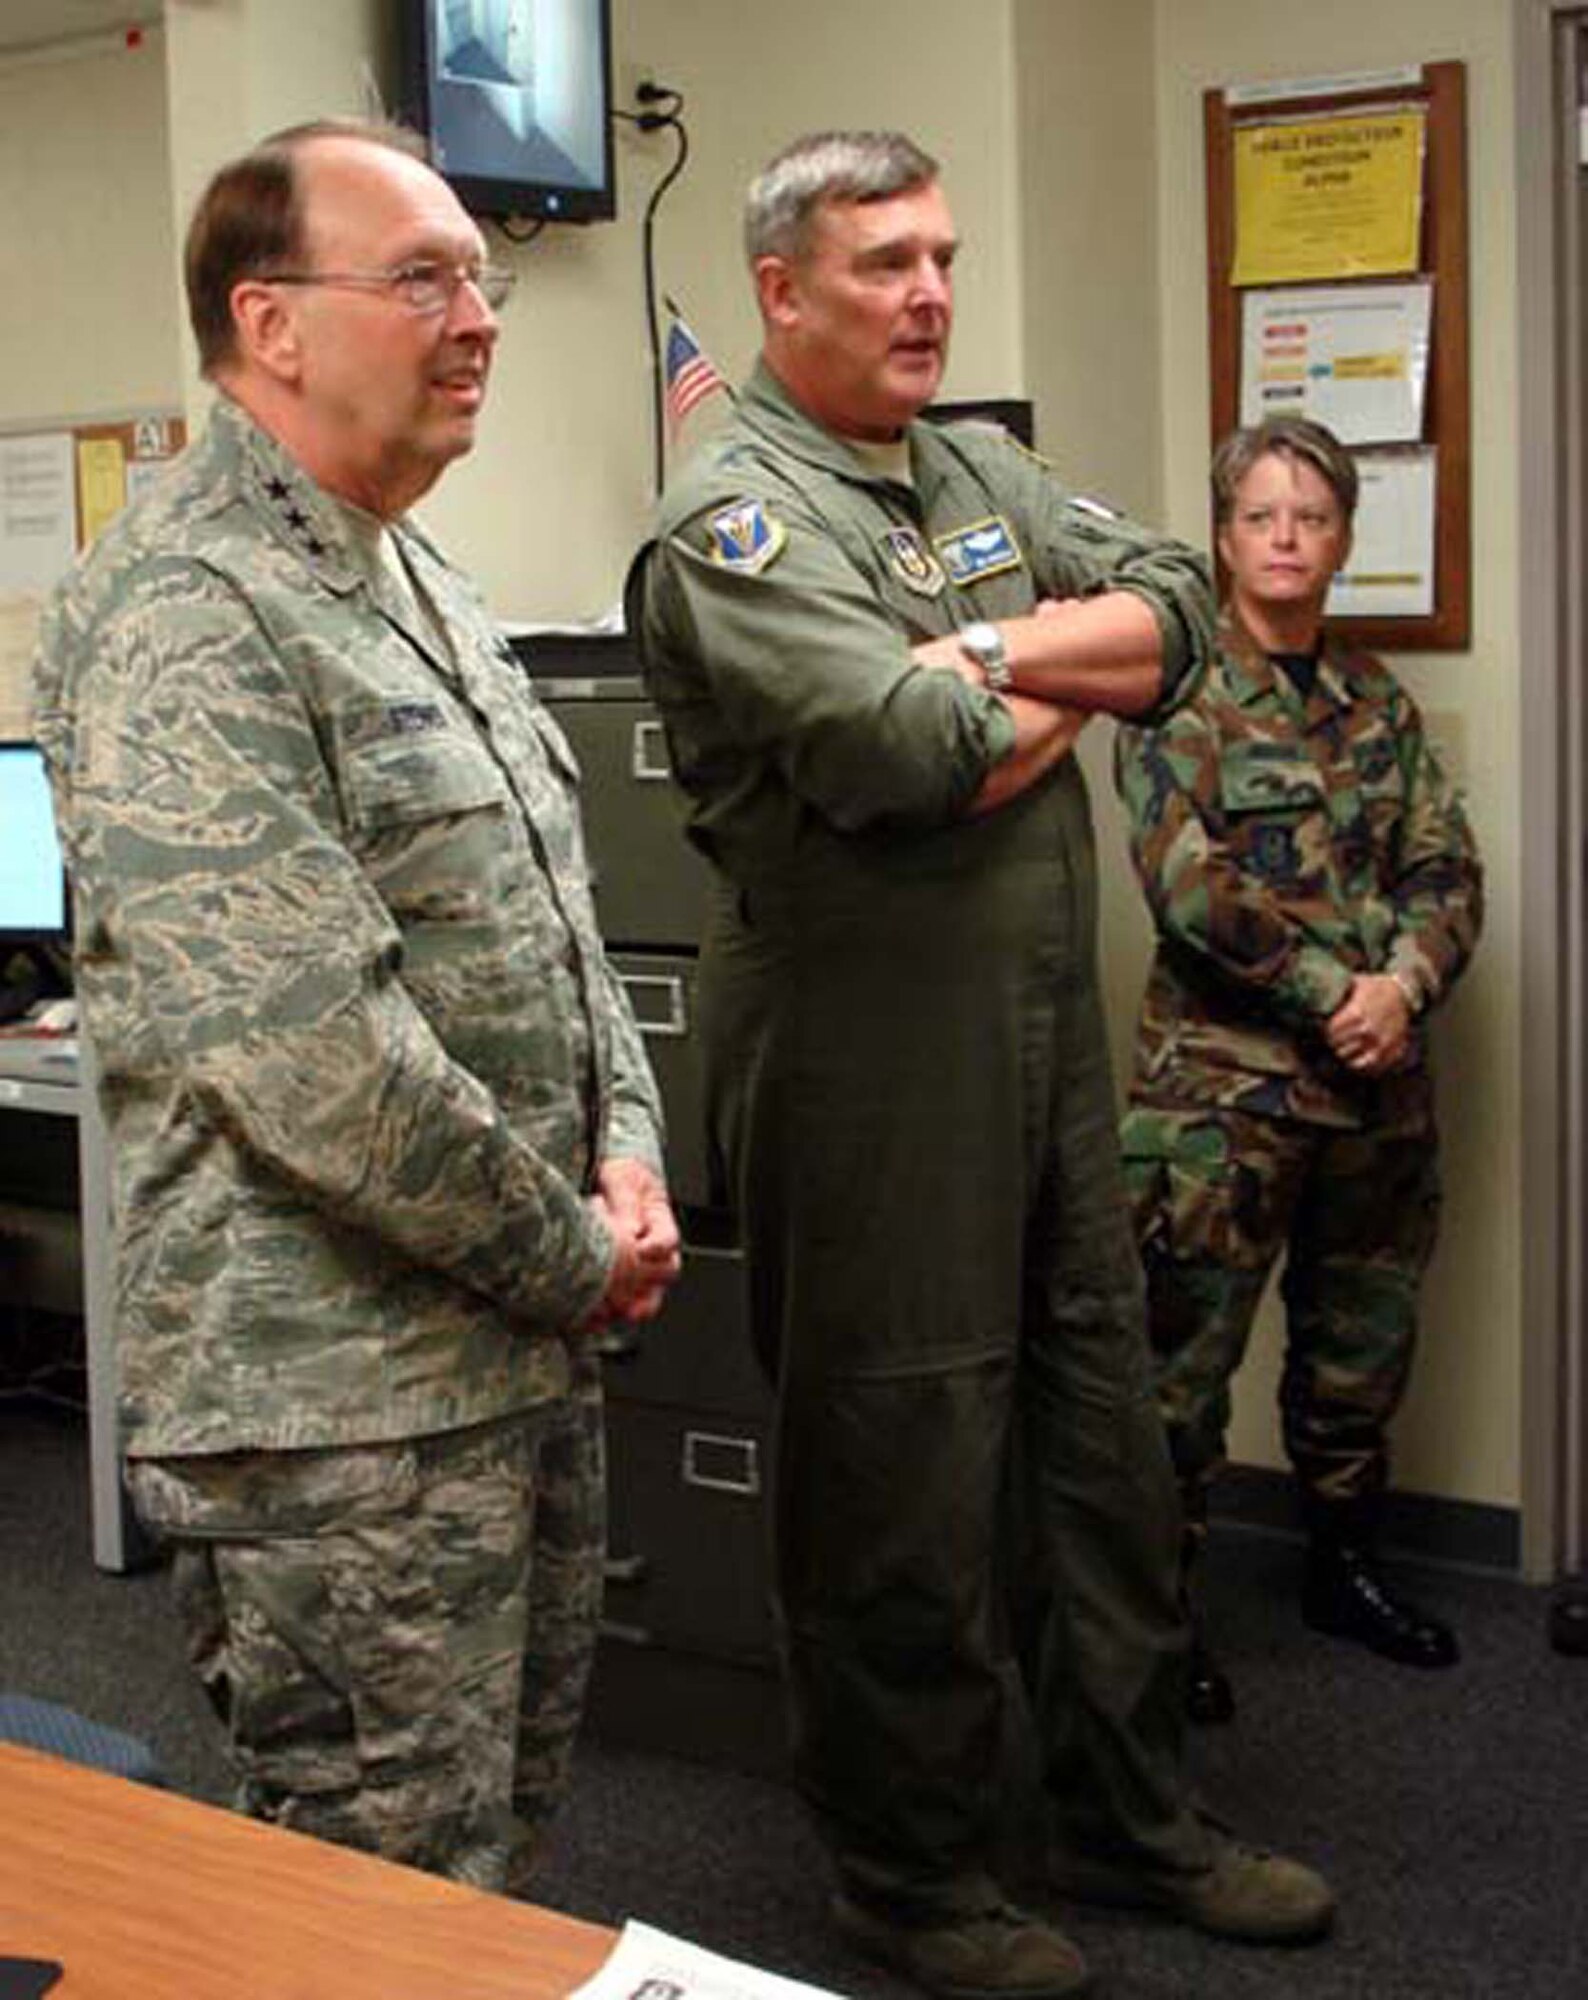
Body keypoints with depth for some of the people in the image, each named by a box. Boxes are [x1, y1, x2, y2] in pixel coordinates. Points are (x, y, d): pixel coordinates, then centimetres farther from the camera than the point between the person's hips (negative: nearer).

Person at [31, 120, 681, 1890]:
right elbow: (315, 1051, -25)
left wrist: (628, 1152, 2)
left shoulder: (420, 586, 13)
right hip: (342, 1409, -9)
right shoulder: (180, 616, -18)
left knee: (510, 1841, 21)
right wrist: (577, 1257, -14)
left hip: (525, 1354, 9)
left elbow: (554, 917, 18)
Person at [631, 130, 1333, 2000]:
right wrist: (1059, 693, -6)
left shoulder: (980, 472, 13)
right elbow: (912, 754, -26)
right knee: (901, 1474, 4)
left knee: (1102, 1431, 16)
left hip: (1046, 1029, 8)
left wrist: (996, 652, -13)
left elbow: (1171, 605, 3)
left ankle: (1130, 1816, 33)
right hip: (866, 1056, -8)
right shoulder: (734, 514, -13)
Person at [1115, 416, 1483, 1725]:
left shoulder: (1383, 705, 12)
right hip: (1222, 1078, -5)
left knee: (1363, 1352, 17)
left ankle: (1345, 1567, 34)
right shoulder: (1178, 694, -4)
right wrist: (1331, 990, -16)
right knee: (1186, 1365, -1)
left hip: (1378, 1081, 6)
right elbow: (1189, 879, -14)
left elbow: (1449, 874, 8)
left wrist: (1403, 986, -11)